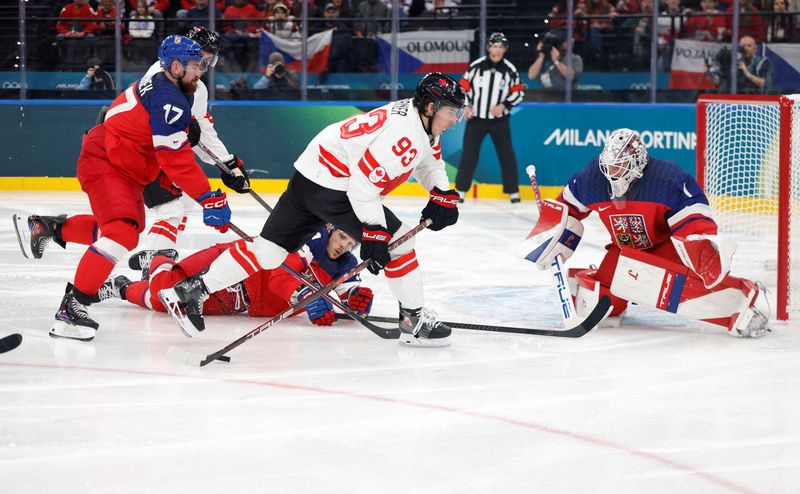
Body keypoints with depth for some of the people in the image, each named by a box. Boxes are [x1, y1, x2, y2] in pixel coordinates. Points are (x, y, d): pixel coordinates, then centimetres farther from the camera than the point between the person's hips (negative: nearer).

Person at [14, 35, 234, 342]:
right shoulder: (168, 100, -22)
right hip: (103, 163, -11)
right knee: (122, 233, -26)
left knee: (129, 225, 29)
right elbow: (176, 158, -27)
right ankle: (71, 308, -28)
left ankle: (47, 227, 38)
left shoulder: (158, 85, 9)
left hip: (124, 167, 11)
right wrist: (208, 199, -26)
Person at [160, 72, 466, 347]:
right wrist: (373, 234, -25)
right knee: (398, 239, -7)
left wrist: (443, 195, 10)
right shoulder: (402, 133, -24)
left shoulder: (423, 121, 8)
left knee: (269, 249, 8)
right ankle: (414, 320, 1)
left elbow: (429, 161, 26)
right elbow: (364, 183, -26)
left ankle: (192, 290, 8)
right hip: (329, 187, -10)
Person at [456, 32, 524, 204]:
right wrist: (466, 106, -10)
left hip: (499, 119, 1)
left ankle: (513, 191, 8)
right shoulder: (476, 66, -5)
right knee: (469, 153, -1)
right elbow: (464, 86, 1)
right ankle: (460, 190, 7)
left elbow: (518, 93, 3)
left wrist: (504, 105, -12)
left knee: (506, 154, 1)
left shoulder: (510, 70, -3)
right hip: (476, 118, -1)